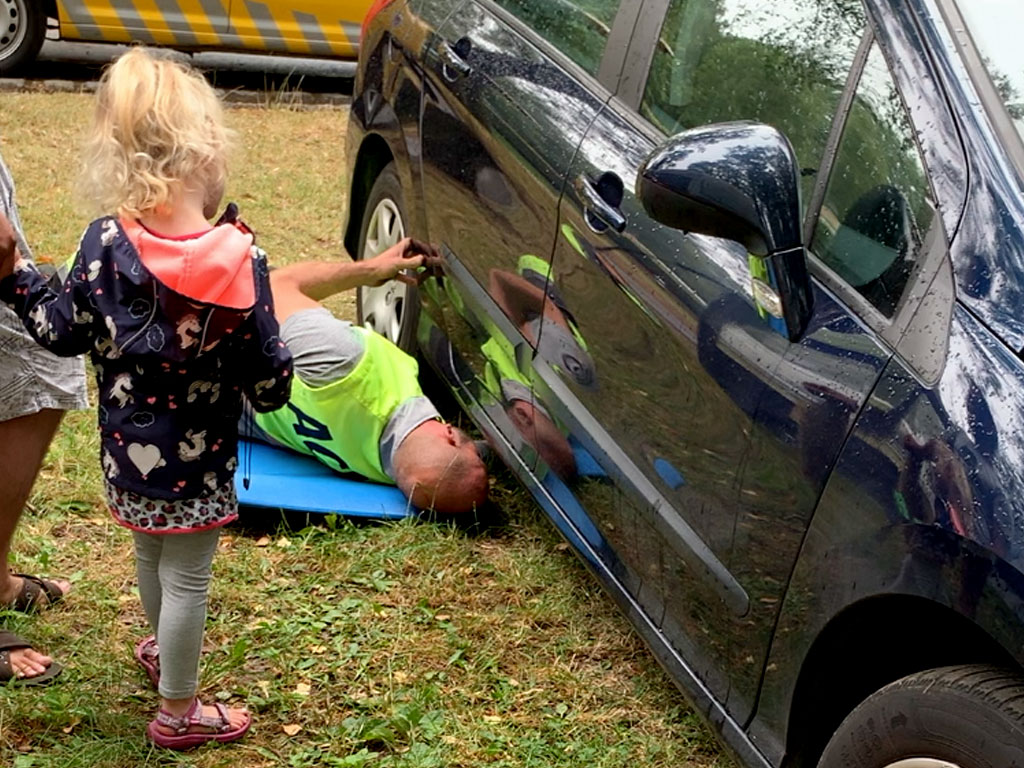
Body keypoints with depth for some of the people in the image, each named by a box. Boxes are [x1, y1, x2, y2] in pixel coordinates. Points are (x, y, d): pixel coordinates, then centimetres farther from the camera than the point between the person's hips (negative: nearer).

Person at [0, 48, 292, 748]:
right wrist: (278, 378, 5)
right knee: (187, 579, 12)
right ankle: (178, 712, 29)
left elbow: (63, 332, -4)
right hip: (197, 459, -4)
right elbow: (267, 381, -17)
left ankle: (165, 650, 56)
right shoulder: (240, 260, -23)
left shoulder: (104, 244, -15)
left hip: (126, 449, 5)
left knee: (150, 556, 28)